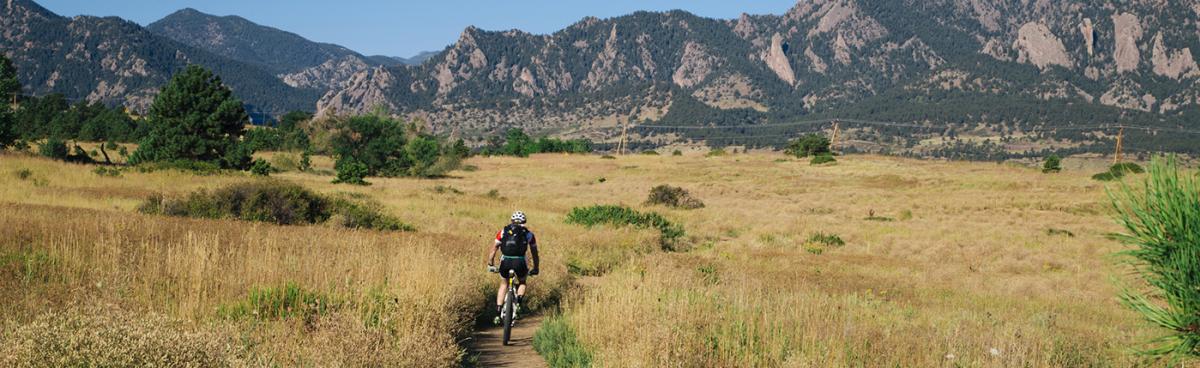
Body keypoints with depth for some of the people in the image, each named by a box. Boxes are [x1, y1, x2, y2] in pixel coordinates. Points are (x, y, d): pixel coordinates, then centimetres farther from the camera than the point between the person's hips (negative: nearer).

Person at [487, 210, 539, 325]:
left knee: (504, 284, 25)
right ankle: (518, 302, 1)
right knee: (522, 282, 28)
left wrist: (490, 265, 29)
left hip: (505, 261, 1)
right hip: (519, 262, -1)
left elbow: (493, 249, 19)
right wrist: (535, 268, 34)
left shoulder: (503, 231, 19)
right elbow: (534, 253, 24)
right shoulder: (528, 234, 19)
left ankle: (498, 314, 16)